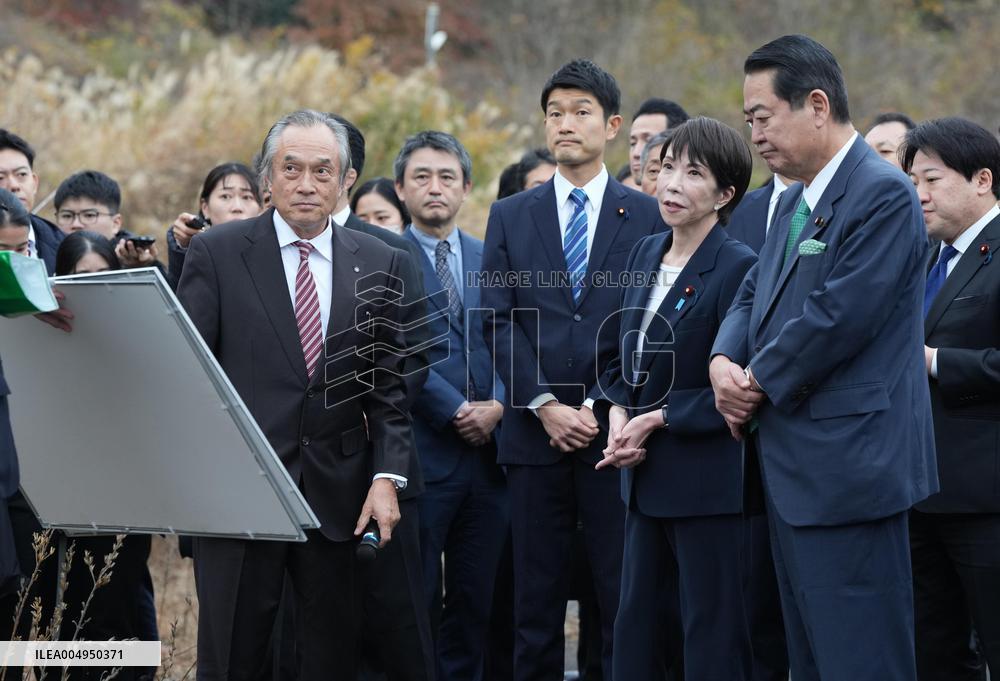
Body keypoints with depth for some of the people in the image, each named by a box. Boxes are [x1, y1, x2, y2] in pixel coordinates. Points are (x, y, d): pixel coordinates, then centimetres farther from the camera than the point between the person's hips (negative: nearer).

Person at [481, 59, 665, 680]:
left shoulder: (647, 217, 5)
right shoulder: (510, 217, 11)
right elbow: (499, 321, 3)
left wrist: (601, 405, -10)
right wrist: (544, 405, -8)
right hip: (534, 436, 2)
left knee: (624, 600, -2)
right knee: (536, 605, 4)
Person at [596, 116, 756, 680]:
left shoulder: (740, 268, -14)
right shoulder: (645, 255, 10)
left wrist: (659, 418, -15)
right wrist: (618, 414, -1)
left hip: (707, 480, -8)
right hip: (646, 475, 8)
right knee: (633, 631, 13)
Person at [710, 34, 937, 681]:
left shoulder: (883, 194, -14)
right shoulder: (795, 204, 18)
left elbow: (837, 314, -21)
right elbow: (754, 295, 19)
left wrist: (759, 383, -10)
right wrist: (724, 361, -2)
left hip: (847, 470, -10)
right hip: (794, 470, 10)